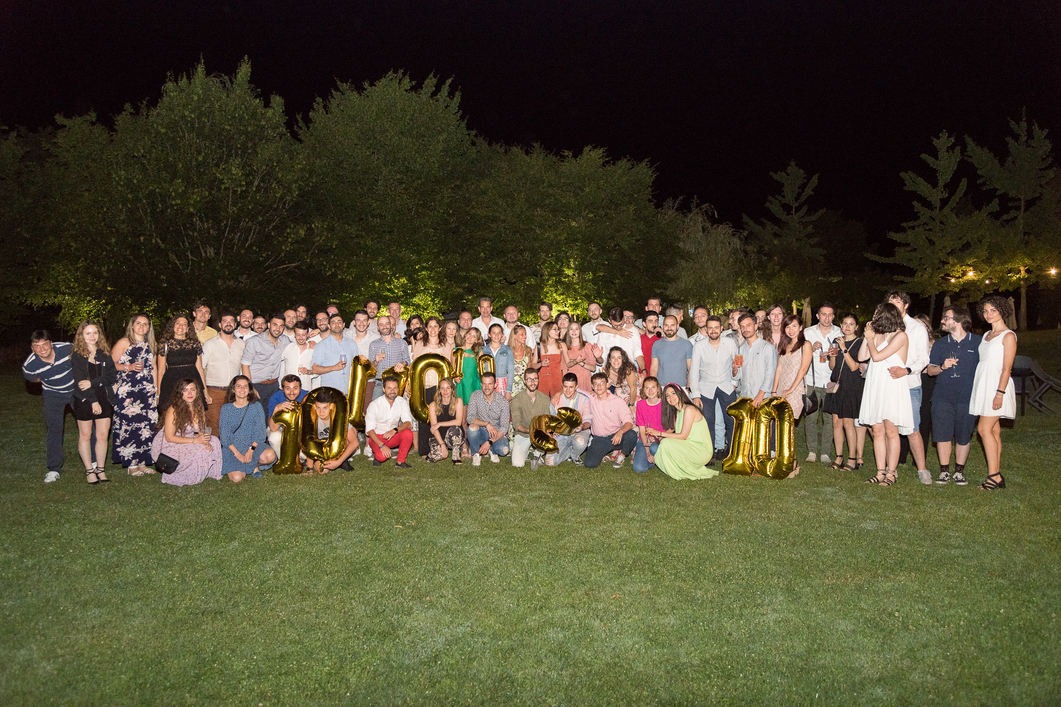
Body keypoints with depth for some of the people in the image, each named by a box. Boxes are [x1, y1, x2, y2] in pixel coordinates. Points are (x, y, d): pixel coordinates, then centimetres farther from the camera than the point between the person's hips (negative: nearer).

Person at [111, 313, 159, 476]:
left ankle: (142, 462, 10)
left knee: (147, 426, 2)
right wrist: (129, 367, -18)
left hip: (147, 391, 5)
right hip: (128, 391, -5)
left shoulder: (151, 345, 15)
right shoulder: (124, 343, 0)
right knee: (129, 426, -7)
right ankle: (131, 464, 0)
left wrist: (156, 392, 16)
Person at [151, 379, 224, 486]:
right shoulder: (174, 410, -19)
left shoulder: (199, 408, 2)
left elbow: (201, 431, 7)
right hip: (169, 446, -7)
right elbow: (169, 437, -20)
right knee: (197, 452, -29)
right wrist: (194, 440, -25)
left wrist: (204, 440, -18)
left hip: (187, 443, 7)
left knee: (214, 442, -11)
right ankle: (177, 477, -7)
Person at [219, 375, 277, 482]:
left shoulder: (256, 407, 3)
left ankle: (255, 465, 3)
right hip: (232, 448, -1)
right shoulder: (226, 409, 3)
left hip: (254, 445, 1)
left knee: (270, 456, -31)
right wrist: (237, 454, -14)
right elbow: (224, 435, -1)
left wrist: (250, 450, -16)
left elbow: (260, 432, -1)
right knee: (236, 478, -25)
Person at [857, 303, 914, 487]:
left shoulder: (900, 336, -6)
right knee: (878, 431, 6)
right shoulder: (878, 335, 15)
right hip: (875, 387, 7)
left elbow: (877, 356, -13)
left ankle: (891, 474, -1)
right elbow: (862, 356, 9)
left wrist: (871, 339, 1)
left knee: (891, 431, -5)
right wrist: (867, 336, 7)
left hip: (892, 387, -7)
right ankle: (881, 472, 10)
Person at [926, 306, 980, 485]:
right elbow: (930, 370, 9)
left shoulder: (977, 342, 2)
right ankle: (944, 471, 11)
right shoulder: (940, 344, 9)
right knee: (943, 434, 0)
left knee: (963, 436, 4)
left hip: (967, 397, -2)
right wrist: (942, 367, -12)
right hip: (943, 396, 2)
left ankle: (959, 471, 18)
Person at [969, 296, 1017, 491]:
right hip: (984, 386, 8)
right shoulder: (986, 335, 17)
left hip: (996, 386, -8)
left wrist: (1000, 392, -19)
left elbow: (1006, 368, -12)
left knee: (984, 429, -13)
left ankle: (994, 476, -9)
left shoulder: (1008, 335, -6)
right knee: (994, 431, 7)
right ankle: (997, 476, 10)